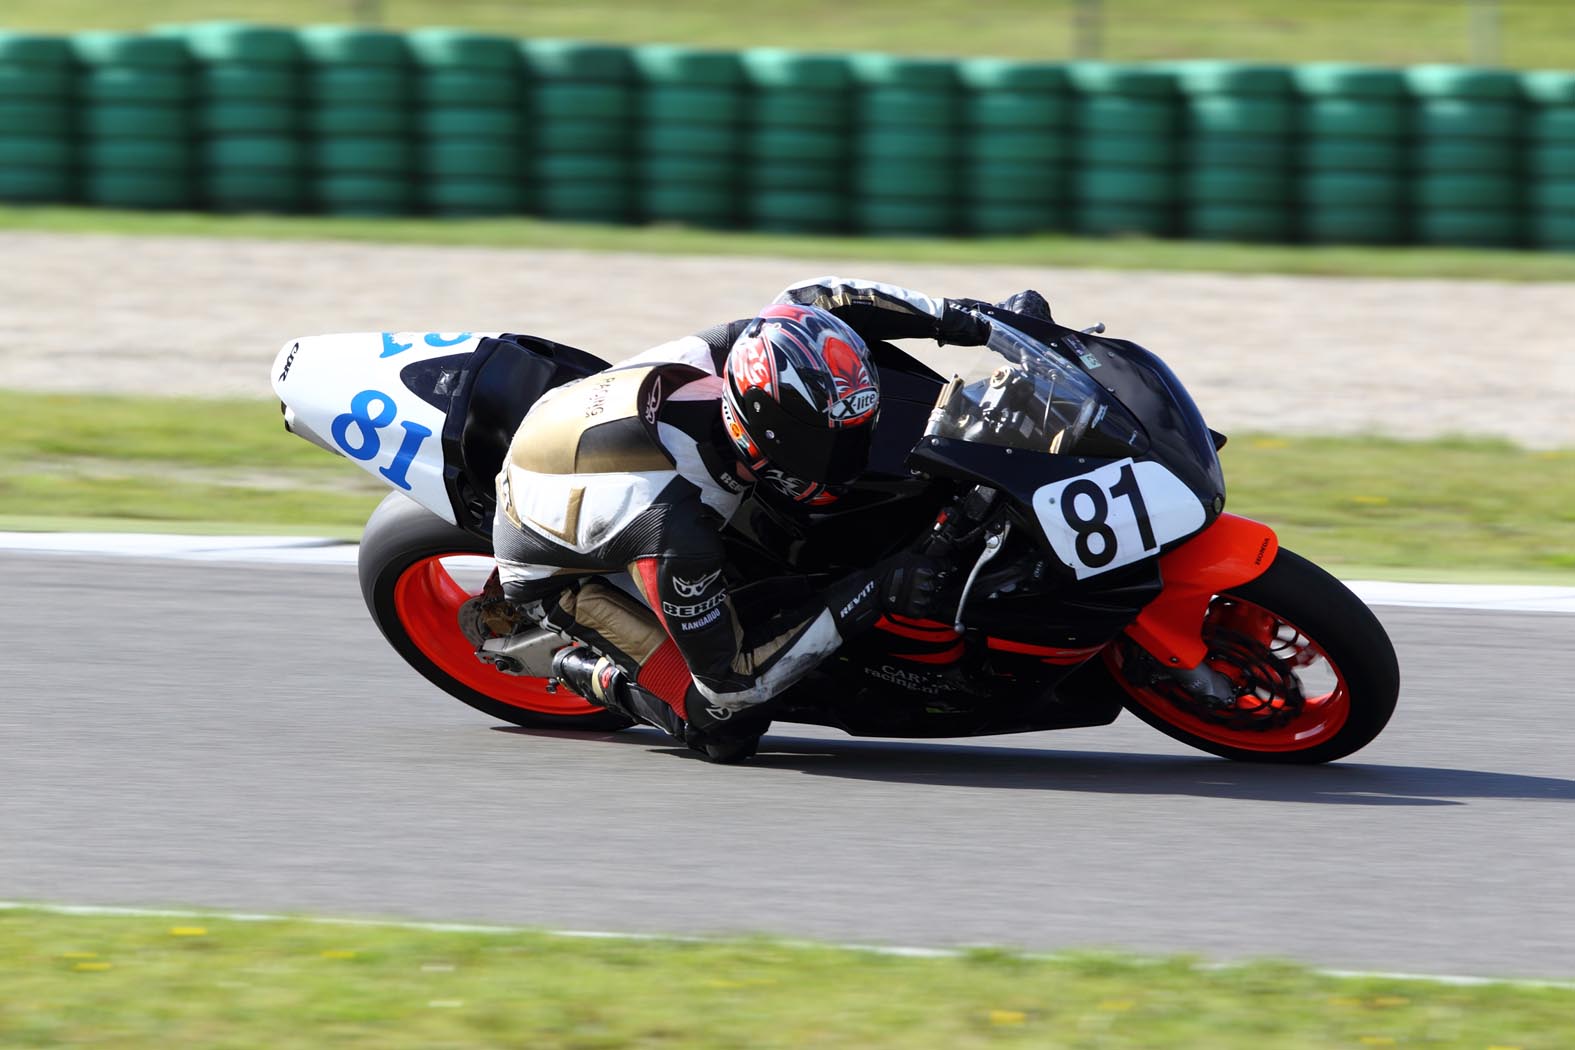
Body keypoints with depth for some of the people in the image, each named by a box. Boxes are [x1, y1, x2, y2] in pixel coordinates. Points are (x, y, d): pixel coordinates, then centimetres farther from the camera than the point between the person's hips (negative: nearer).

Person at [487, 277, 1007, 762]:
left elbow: (811, 300, -5)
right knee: (732, 728, -17)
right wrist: (867, 597, -38)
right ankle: (590, 671, 7)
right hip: (556, 572, -7)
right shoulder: (674, 525, -45)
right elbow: (729, 677, -34)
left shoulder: (729, 350, -29)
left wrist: (950, 317, -13)